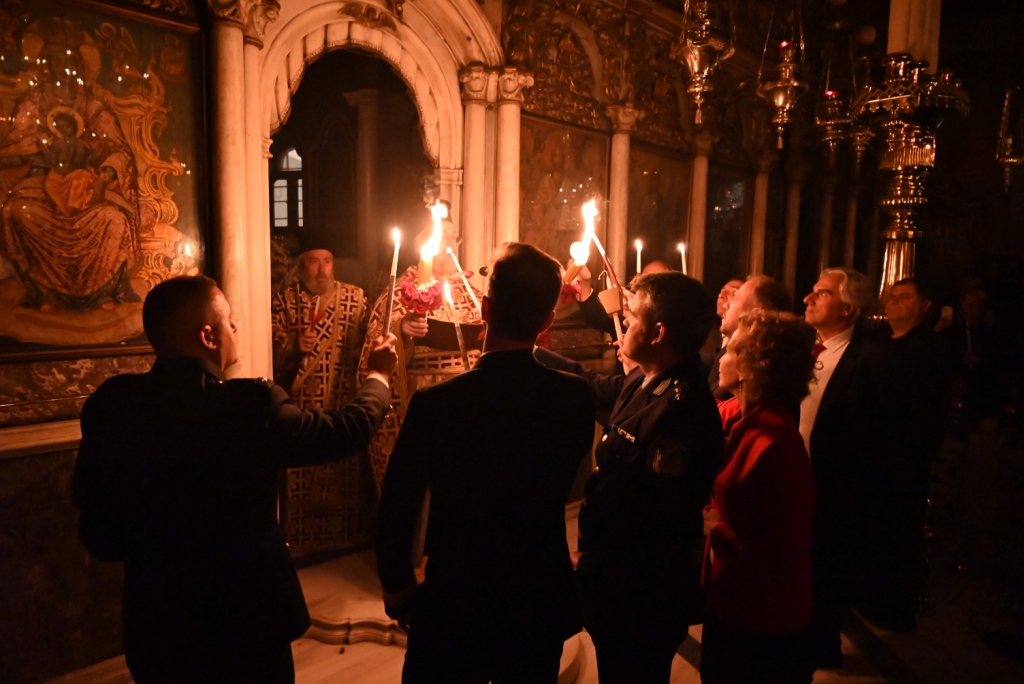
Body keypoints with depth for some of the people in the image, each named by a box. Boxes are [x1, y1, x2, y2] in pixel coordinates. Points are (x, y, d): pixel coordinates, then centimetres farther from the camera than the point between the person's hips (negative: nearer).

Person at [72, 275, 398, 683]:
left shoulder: (110, 404, -10)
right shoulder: (248, 404, -24)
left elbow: (96, 531, -2)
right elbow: (348, 431, -10)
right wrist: (379, 375, 8)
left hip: (155, 623, 5)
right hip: (246, 619, -4)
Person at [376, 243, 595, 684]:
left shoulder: (435, 404, -23)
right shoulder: (575, 398, -14)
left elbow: (397, 510, -14)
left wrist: (396, 588, 6)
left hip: (454, 606, -2)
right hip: (542, 603, 3)